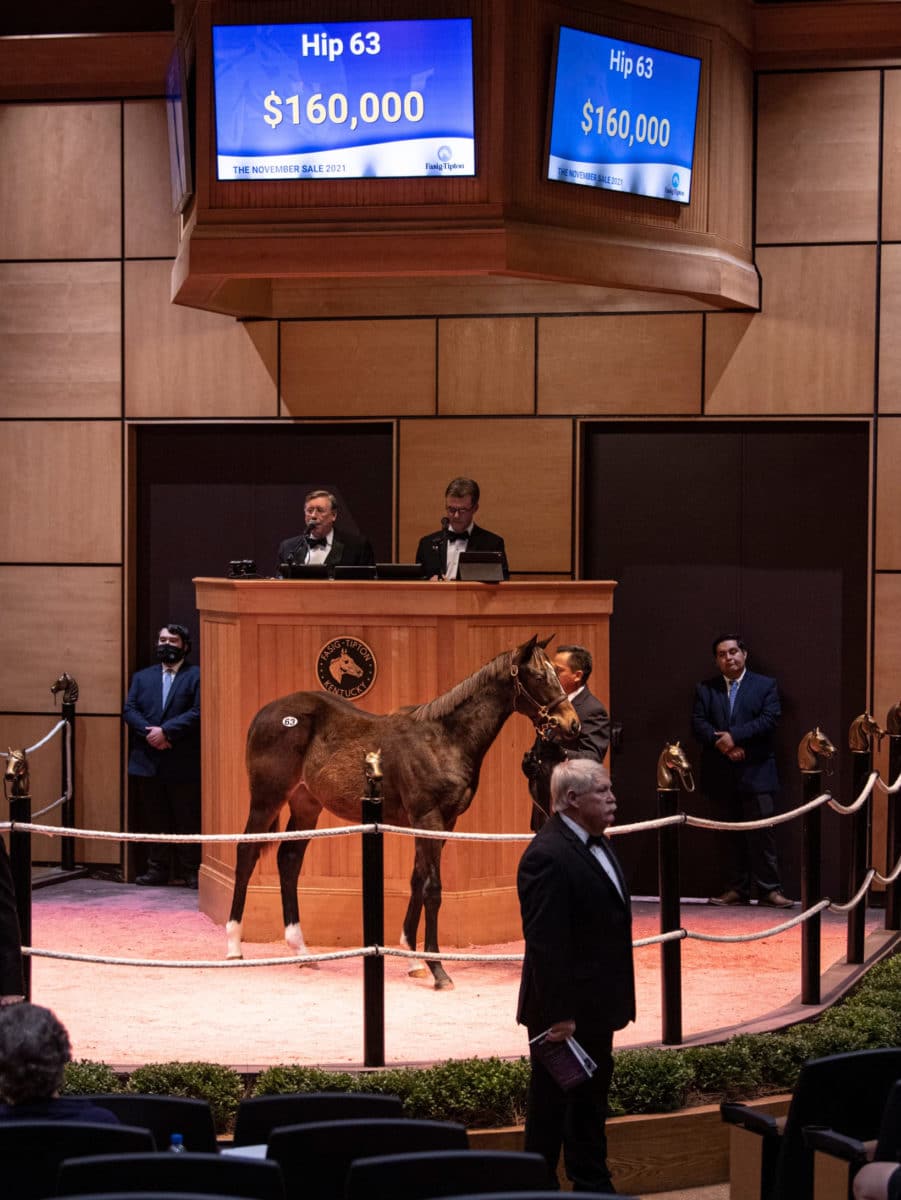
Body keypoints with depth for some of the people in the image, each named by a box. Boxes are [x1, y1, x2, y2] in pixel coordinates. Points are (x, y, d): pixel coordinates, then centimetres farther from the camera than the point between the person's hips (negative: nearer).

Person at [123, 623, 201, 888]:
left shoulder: (196, 676, 1)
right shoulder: (142, 677, 16)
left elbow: (197, 713, -10)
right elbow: (129, 709, 5)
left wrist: (166, 731, -17)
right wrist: (150, 733, -12)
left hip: (183, 763, -4)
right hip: (148, 762, 4)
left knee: (187, 820, 0)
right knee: (153, 820, 8)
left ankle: (191, 871, 6)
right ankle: (157, 868, 15)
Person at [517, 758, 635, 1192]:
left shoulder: (595, 843, 8)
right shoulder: (548, 856, -23)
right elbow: (545, 944, -25)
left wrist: (615, 1000, 17)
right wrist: (558, 1016, -25)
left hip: (595, 1006, 9)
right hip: (564, 1011, -9)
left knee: (591, 1100, 20)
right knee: (551, 1104, 5)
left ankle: (592, 1184, 32)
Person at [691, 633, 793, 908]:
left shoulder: (765, 686, 5)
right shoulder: (705, 689, 11)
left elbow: (769, 719, -9)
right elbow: (698, 724, 1)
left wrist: (734, 736, -16)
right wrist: (724, 745, -15)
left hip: (755, 772, -3)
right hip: (721, 776, 3)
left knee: (761, 832, -6)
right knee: (733, 835, 7)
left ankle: (769, 889, -3)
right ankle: (737, 889, 12)